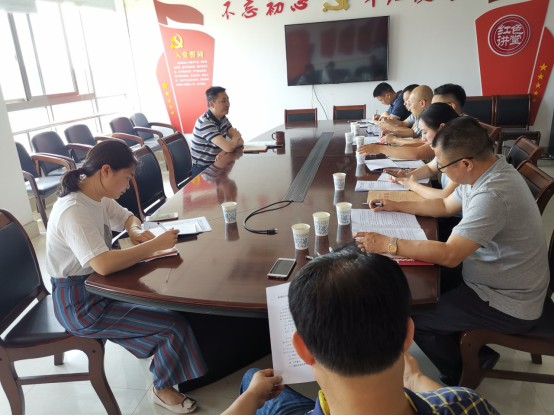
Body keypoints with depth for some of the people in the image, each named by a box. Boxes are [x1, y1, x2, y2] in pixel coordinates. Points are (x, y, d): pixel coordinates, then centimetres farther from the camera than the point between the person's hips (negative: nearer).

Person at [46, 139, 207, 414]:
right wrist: (155, 244, -31)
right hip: (79, 303, -9)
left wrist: (136, 231, -8)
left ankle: (157, 349, 29)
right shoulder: (73, 211, -29)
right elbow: (104, 264, -40)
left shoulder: (96, 197, -1)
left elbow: (127, 218, 15)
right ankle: (163, 389, 14)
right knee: (174, 323, -10)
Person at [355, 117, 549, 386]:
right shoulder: (486, 171, -3)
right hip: (495, 280, 9)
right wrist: (397, 206, 8)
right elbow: (445, 206, 12)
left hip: (509, 306, -9)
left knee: (412, 316, -6)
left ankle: (461, 377, 21)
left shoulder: (493, 194, -34)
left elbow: (449, 255, -35)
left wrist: (387, 244, -30)